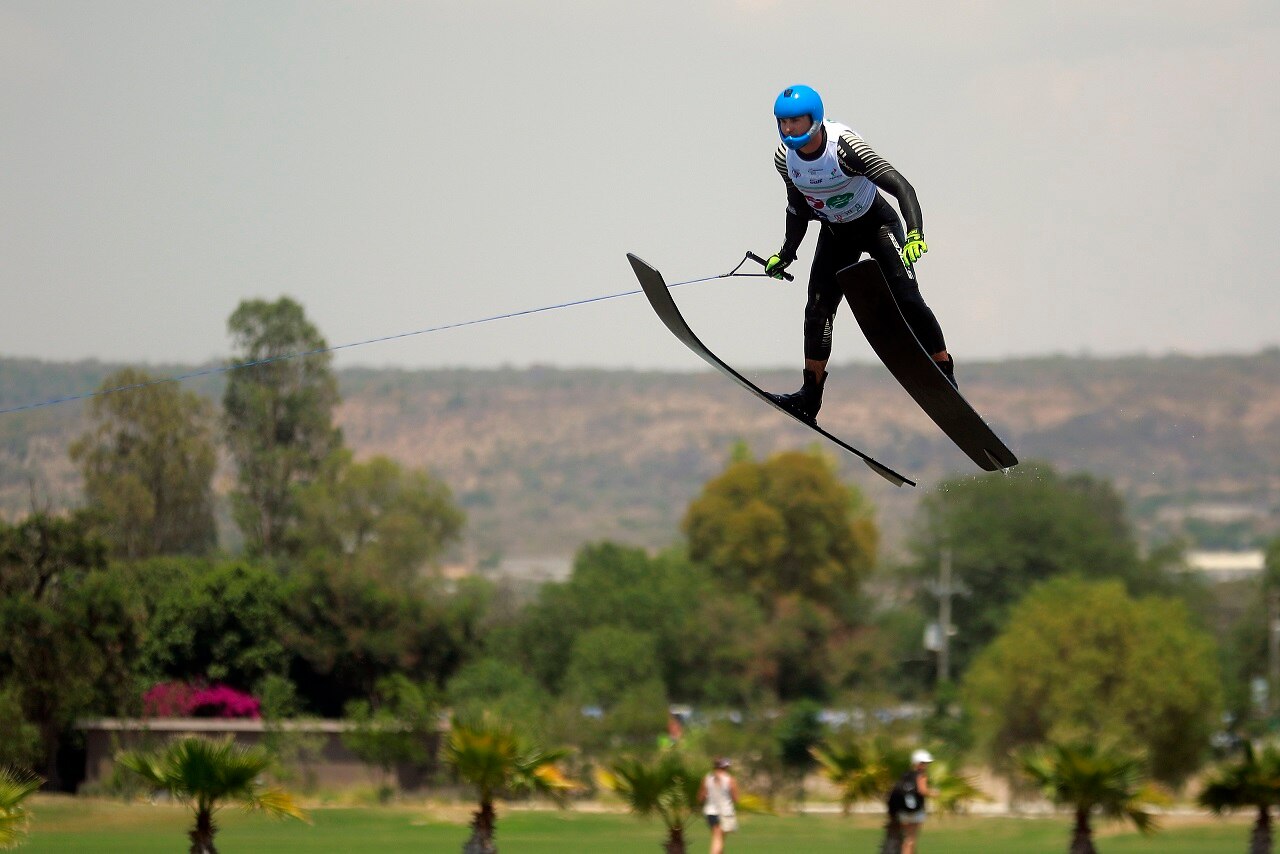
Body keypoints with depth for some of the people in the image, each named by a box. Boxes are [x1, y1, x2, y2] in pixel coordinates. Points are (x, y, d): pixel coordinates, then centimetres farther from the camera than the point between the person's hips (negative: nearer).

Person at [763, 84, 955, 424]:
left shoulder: (844, 147, -31)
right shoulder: (785, 158, -13)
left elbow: (900, 186, -34)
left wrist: (915, 235, -46)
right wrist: (786, 254, 6)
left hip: (877, 224, -5)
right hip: (836, 233, 5)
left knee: (906, 299, -17)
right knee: (817, 310, -4)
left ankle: (945, 377, -7)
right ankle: (810, 396, 3)